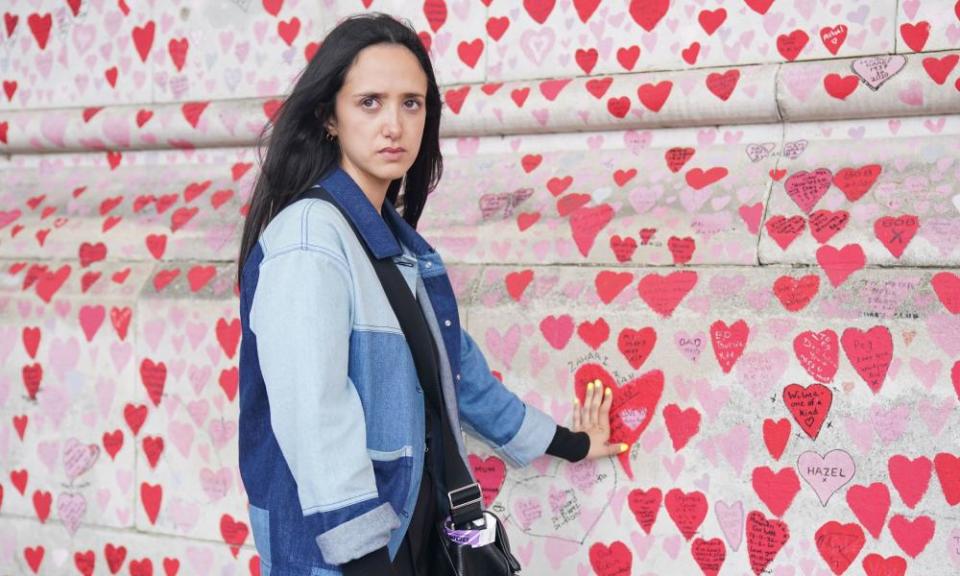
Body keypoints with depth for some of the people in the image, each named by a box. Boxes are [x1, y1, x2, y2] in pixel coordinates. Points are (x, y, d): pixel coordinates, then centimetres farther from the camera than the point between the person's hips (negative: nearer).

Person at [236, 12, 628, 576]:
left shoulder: (398, 240, 11)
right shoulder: (308, 236, -17)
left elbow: (455, 365, 22)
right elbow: (314, 419, -24)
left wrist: (564, 442, 31)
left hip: (413, 521, 8)